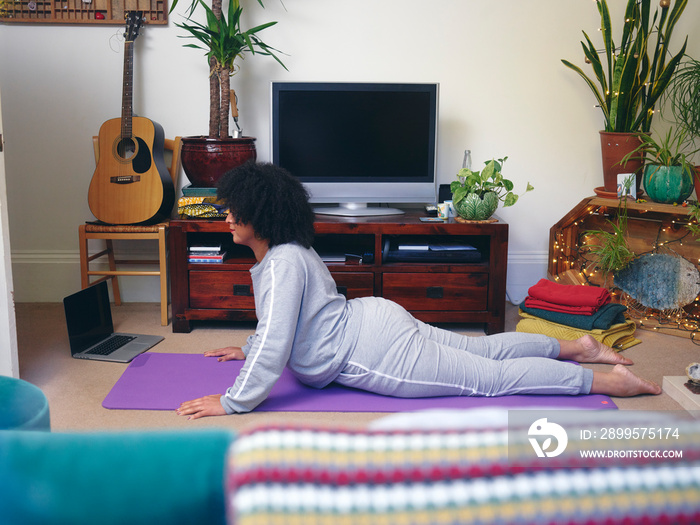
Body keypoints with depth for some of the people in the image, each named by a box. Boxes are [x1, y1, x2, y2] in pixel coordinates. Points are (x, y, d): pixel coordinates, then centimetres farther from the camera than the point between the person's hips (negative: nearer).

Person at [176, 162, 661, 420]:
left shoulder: (283, 263, -21)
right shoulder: (288, 250, 11)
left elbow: (276, 340, -27)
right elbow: (280, 319, 29)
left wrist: (234, 402, -22)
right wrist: (249, 348, 33)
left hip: (378, 351, -10)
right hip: (375, 321, 10)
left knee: (494, 376, -3)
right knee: (480, 348, 20)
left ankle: (608, 381, 3)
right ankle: (577, 348, 30)